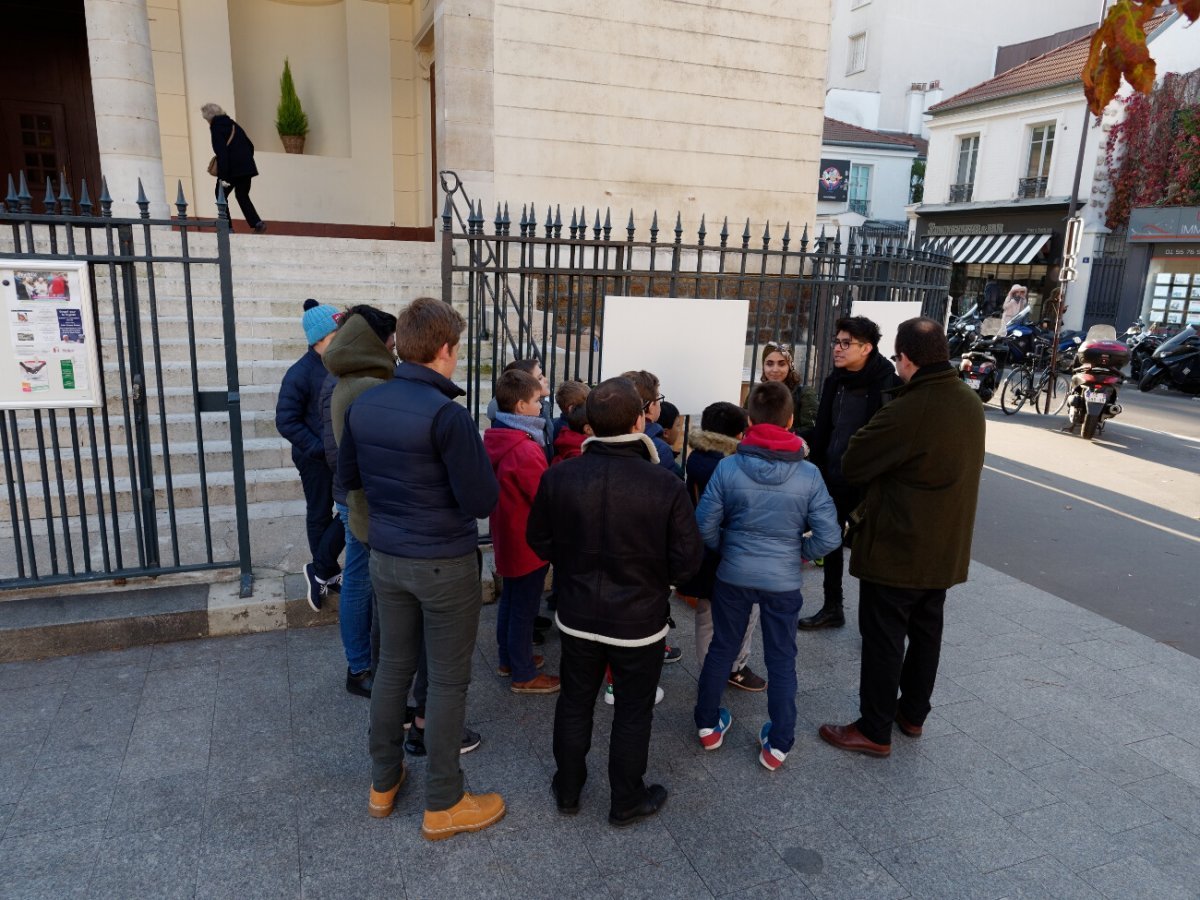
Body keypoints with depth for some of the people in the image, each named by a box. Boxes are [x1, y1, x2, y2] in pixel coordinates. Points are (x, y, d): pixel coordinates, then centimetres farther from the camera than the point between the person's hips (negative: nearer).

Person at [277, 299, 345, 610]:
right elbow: (286, 421, -16)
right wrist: (320, 448, -20)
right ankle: (324, 572, 26)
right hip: (315, 459, -5)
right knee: (320, 515, 8)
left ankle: (322, 571, 24)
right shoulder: (300, 373, -16)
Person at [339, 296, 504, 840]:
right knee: (448, 680, 7)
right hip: (444, 565, -6)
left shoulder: (363, 405, 0)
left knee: (393, 667, 20)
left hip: (386, 558, 7)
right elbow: (483, 501, -20)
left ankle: (383, 783, 35)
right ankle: (442, 806, 21)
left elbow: (348, 478, 13)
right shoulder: (445, 413, -22)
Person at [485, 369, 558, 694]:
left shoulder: (493, 439, 1)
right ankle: (524, 675, 19)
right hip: (528, 542, -9)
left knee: (510, 599, 22)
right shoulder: (526, 450, -28)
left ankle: (508, 659, 38)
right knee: (524, 608, 5)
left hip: (506, 537, 9)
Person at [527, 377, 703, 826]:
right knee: (633, 712, 16)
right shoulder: (667, 487, -22)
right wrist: (653, 580, 5)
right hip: (640, 620, -2)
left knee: (574, 702, 21)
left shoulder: (558, 478, -14)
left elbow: (539, 539, -2)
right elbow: (688, 558, -15)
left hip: (577, 616, 3)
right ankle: (626, 801, 34)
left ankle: (567, 789, 39)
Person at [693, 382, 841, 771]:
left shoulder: (728, 467, -14)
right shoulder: (808, 474, -13)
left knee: (721, 648, 19)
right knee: (781, 659, 15)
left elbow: (705, 526, -10)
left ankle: (707, 725, 33)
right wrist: (798, 551, 6)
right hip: (784, 581, 0)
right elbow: (830, 536, -12)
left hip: (733, 576, 1)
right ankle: (778, 744, 24)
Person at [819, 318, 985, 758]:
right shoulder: (971, 403, 2)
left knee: (883, 638, 4)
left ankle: (874, 731, 16)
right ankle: (913, 713, 37)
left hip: (897, 548, -8)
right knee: (926, 631, 20)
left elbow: (852, 466, -17)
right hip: (945, 548, 8)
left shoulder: (907, 411, -26)